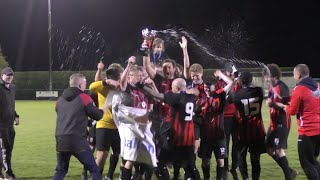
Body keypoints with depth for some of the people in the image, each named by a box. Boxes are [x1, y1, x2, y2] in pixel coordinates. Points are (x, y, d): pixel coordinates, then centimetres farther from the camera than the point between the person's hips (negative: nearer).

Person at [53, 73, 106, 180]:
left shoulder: (60, 99, 15)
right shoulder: (84, 97, -2)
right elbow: (97, 116, 3)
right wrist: (104, 108, 23)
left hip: (61, 140, 6)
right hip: (77, 140, -5)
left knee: (60, 171, 18)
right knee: (94, 170, 5)